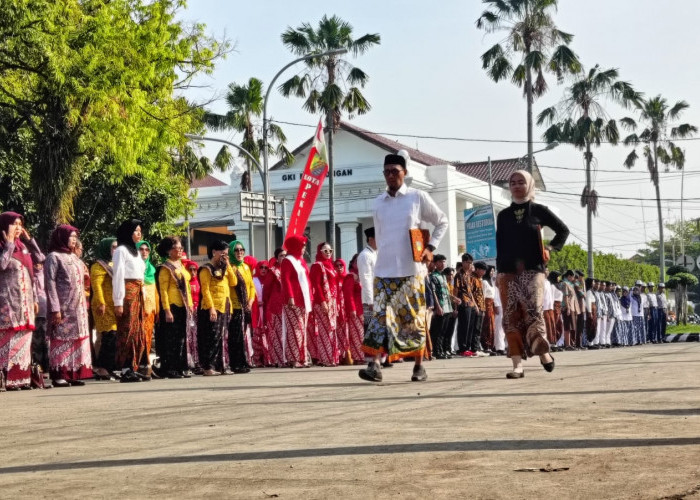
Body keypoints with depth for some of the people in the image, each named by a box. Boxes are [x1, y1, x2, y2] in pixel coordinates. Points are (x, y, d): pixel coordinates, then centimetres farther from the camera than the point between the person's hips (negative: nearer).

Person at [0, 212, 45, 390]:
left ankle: (22, 378, 9)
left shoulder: (23, 246, 16)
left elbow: (40, 259, 15)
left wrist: (28, 239, 11)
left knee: (23, 340, 6)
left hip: (25, 301, 7)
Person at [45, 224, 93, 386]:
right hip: (63, 307, -7)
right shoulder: (54, 256, -4)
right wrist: (55, 308, -18)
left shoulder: (74, 258, 19)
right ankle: (59, 375, -7)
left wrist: (83, 305, 17)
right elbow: (50, 283, -11)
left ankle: (74, 373, 7)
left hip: (78, 307, 7)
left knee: (78, 338, 4)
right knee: (61, 338, -8)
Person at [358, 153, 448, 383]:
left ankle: (419, 367, 12)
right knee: (381, 316, -7)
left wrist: (431, 247, -1)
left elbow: (442, 222, 10)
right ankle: (375, 365, -13)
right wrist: (382, 258, 13)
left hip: (411, 270, -2)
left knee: (414, 319, 3)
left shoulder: (418, 197, 1)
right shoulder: (378, 202, 11)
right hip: (384, 270, 2)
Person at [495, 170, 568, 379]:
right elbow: (500, 245, 13)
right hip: (509, 272, 3)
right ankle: (517, 364, -6)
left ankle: (543, 352, 3)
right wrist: (500, 271, 4)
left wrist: (551, 247, 0)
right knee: (511, 317, -5)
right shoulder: (504, 215, 14)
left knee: (533, 312, -17)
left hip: (533, 270, -2)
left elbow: (563, 230, 14)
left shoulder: (539, 210, 7)